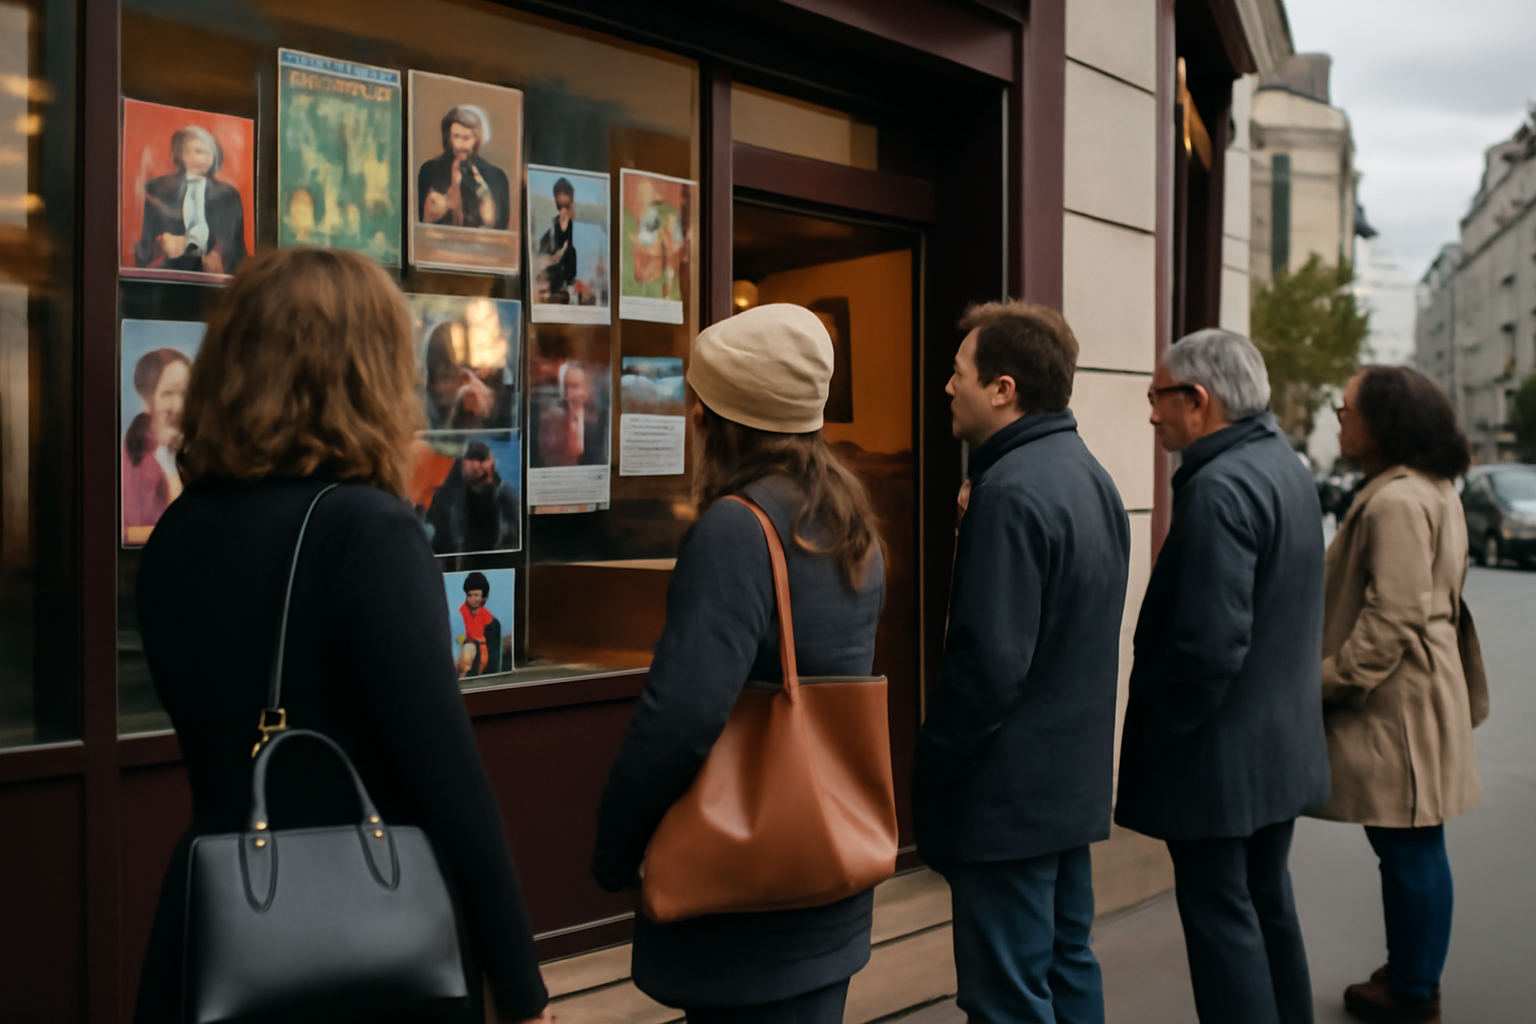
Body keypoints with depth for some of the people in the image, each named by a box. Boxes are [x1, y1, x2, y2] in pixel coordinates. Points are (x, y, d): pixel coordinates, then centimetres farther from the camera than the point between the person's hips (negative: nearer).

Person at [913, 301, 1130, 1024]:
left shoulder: (1012, 492, -21)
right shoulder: (1090, 476, 10)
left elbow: (990, 660, -24)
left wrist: (929, 773, -15)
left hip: (1008, 800, -10)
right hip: (1076, 780, 10)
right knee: (1068, 965, 20)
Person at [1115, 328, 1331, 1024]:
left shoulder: (1220, 488, -23)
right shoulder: (1285, 467, 9)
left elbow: (1209, 645, -28)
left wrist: (1165, 726, -15)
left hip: (1220, 753, -10)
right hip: (1281, 745, 10)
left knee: (1220, 917, 0)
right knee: (1268, 901, 21)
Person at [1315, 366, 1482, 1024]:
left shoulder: (1397, 502, -20)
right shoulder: (1431, 489, 14)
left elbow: (1392, 619, -23)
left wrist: (1328, 680, -16)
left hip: (1397, 703, -11)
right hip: (1415, 691, 11)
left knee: (1409, 850, 0)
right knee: (1413, 847, 18)